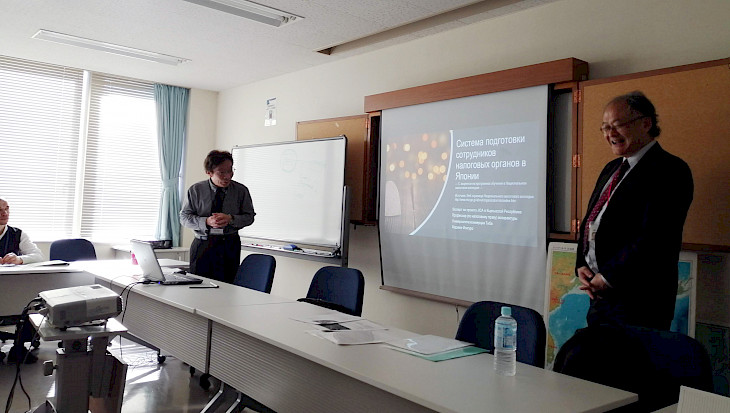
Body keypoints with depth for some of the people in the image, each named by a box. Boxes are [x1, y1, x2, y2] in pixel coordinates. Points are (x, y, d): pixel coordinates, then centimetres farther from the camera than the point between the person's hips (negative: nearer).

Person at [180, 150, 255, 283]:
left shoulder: (241, 190, 0)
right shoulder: (196, 190, 1)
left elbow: (249, 217, 4)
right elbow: (184, 217, 2)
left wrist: (230, 219, -16)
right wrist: (206, 222, -16)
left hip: (230, 247, 0)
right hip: (202, 246, 1)